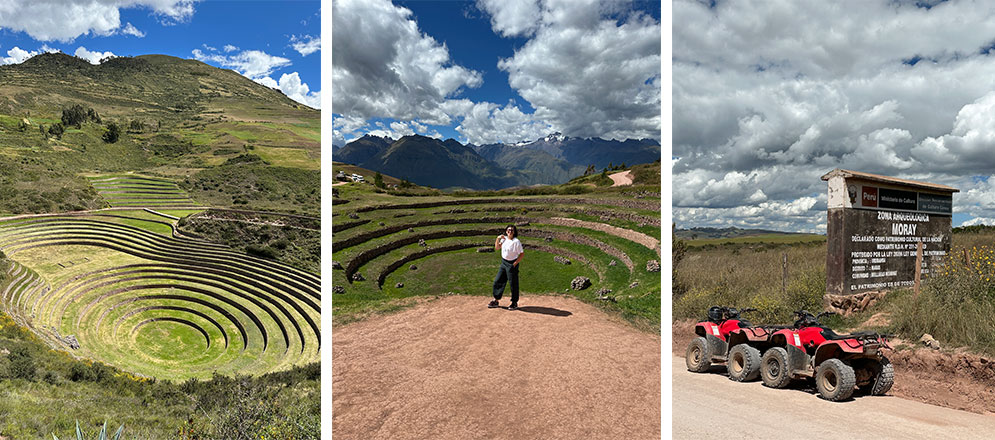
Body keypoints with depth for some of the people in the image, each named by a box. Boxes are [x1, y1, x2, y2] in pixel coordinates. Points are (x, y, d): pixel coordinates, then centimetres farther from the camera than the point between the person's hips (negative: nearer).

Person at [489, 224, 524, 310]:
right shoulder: (504, 239, 4)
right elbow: (496, 248, 13)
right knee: (498, 281, 10)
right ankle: (496, 301, 22)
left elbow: (522, 254, -16)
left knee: (513, 283, 3)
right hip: (504, 262, 7)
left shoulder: (516, 242, -17)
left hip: (511, 264, -7)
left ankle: (515, 303, 17)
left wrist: (515, 263, -16)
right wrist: (498, 239, -1)